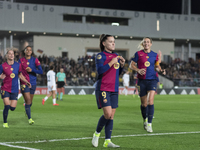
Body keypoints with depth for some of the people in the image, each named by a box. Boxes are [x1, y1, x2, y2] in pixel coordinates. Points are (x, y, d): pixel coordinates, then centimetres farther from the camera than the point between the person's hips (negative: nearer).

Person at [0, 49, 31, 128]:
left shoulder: (18, 65, 3)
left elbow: (20, 75, 17)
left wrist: (26, 82, 7)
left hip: (14, 90, 3)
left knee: (12, 108, -2)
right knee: (7, 106, -14)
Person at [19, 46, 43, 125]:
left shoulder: (35, 60, 1)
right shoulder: (21, 60, 0)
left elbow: (41, 71, -4)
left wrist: (32, 70, -17)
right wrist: (22, 83, -5)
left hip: (33, 83, 2)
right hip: (24, 84, -2)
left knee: (30, 102, 14)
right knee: (28, 101, -11)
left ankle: (27, 111, 46)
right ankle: (29, 119, -4)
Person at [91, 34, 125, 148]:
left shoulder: (116, 56, 15)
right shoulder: (100, 56, -5)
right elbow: (100, 70, -20)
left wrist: (122, 65, 4)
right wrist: (111, 62, -21)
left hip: (114, 89, 7)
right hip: (103, 89, -7)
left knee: (112, 116, 3)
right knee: (108, 114, -15)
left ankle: (108, 141, 6)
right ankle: (97, 134, 8)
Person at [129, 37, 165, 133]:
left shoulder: (155, 55, 7)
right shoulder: (138, 54, 1)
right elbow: (131, 65, 2)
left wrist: (160, 70, -3)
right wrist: (138, 70, -16)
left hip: (152, 79, 0)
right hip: (142, 80, 0)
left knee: (150, 102, -16)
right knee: (144, 103, 7)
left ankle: (149, 124, -13)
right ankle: (145, 120, 32)